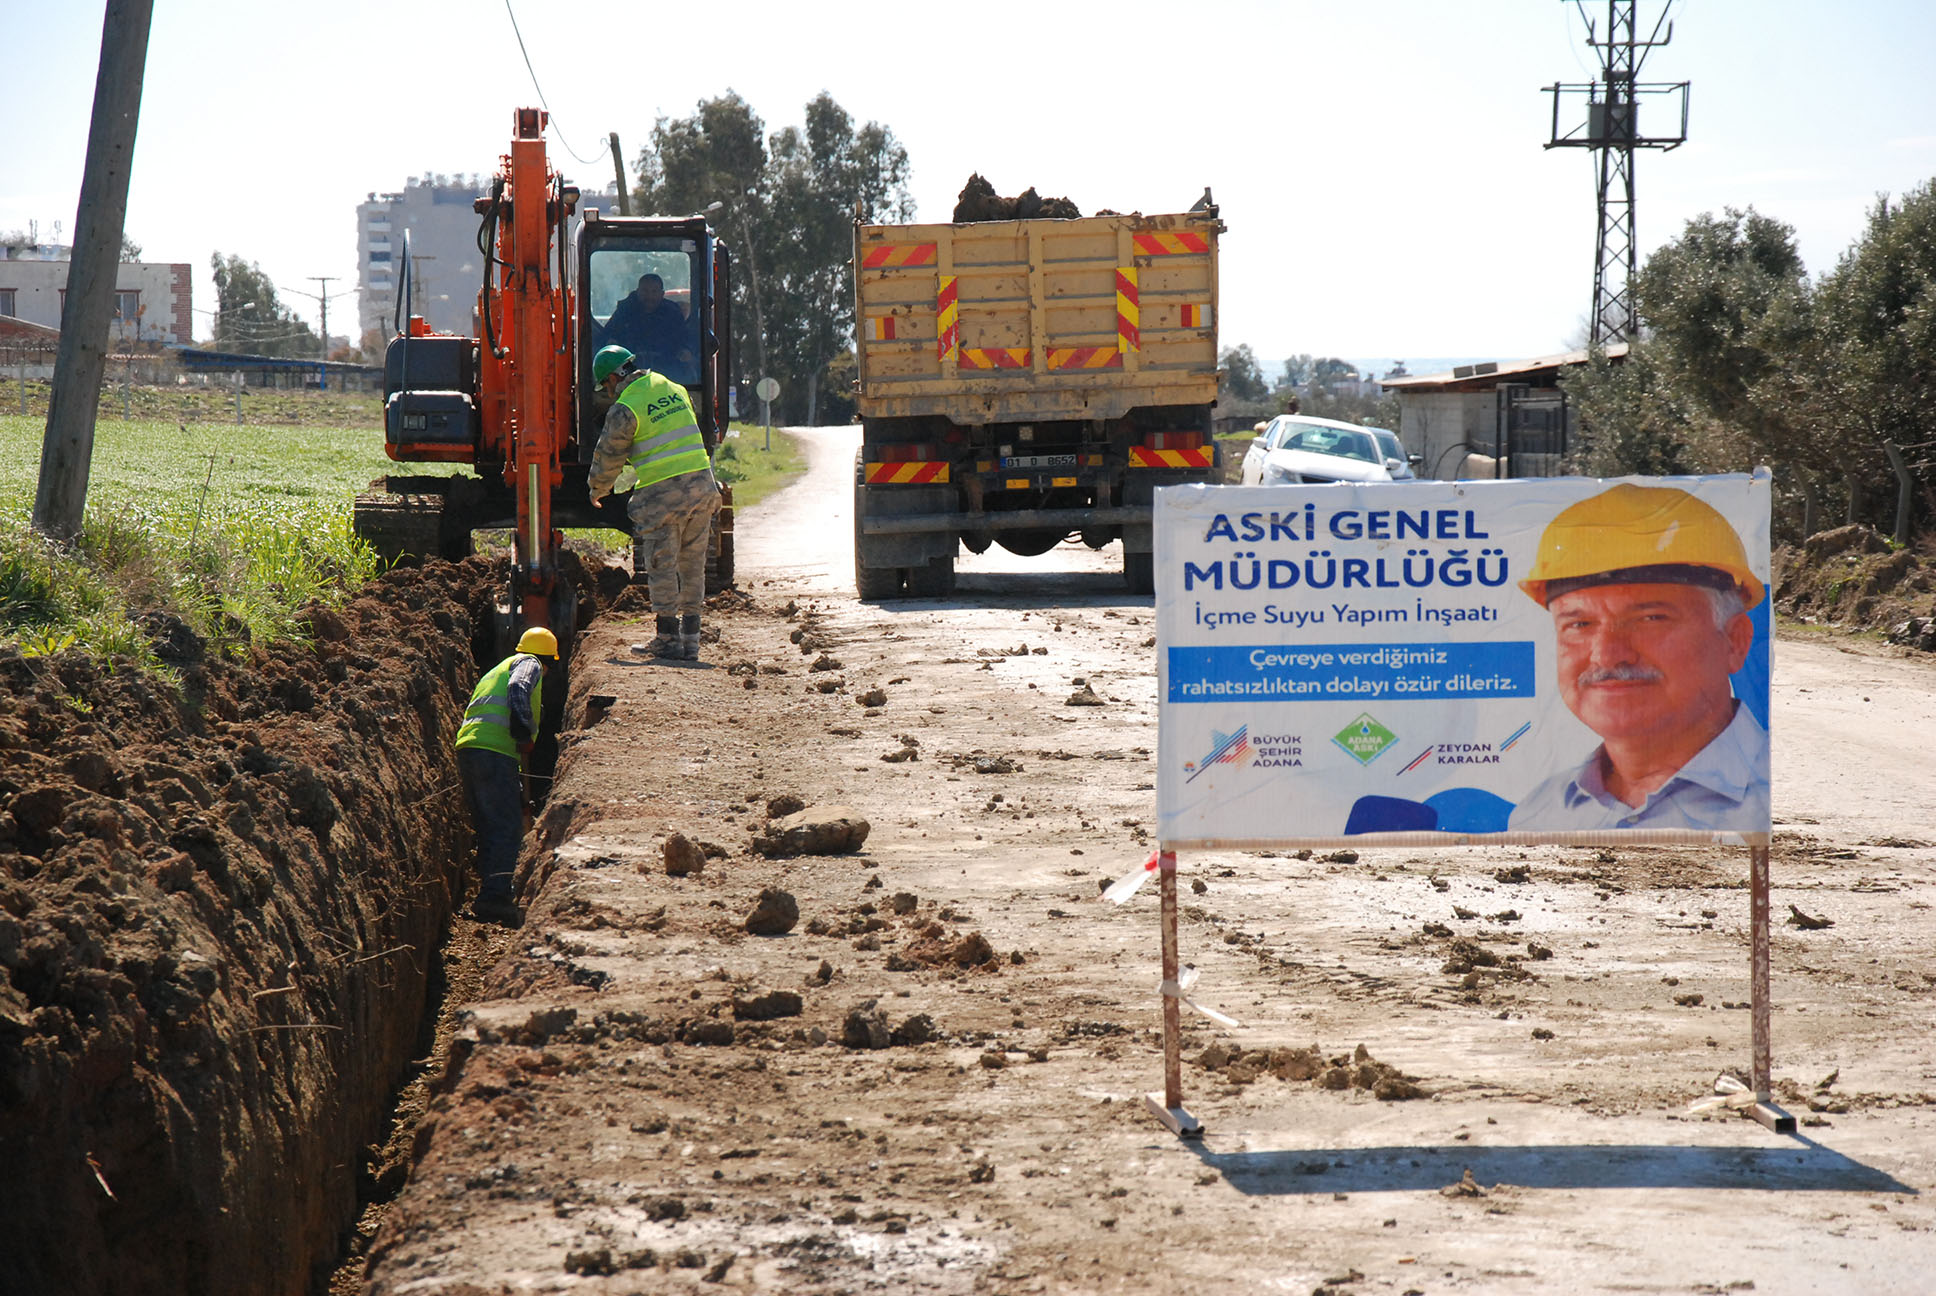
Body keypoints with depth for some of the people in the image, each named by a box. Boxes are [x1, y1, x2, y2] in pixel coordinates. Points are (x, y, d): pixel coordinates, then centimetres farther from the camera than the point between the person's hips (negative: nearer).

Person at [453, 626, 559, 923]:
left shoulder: (499, 669, 34)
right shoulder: (528, 664, 9)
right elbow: (518, 689, -14)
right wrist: (523, 733, -22)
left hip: (467, 747, 9)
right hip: (495, 752, -9)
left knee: (490, 828, 14)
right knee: (509, 828, -12)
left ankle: (488, 900, 14)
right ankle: (494, 896, -23)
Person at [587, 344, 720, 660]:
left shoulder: (624, 410, -7)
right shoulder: (675, 390, 14)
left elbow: (609, 456, 3)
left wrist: (598, 490, 22)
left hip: (662, 492, -6)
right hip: (701, 485, 6)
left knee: (661, 566, 3)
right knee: (692, 565, 10)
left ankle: (668, 639, 5)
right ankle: (690, 640, 13)